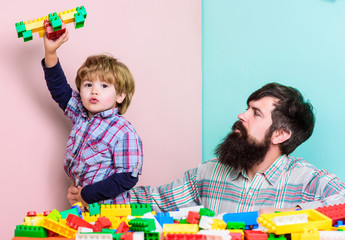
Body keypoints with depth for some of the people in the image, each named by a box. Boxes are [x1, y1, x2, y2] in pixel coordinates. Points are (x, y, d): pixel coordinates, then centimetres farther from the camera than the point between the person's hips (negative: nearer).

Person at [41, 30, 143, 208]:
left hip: (107, 207, -6)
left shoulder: (123, 133, -15)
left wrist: (87, 195, -15)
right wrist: (50, 52, 0)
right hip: (80, 204, 6)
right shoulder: (80, 114, 6)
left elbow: (127, 177, -16)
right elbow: (59, 89, 12)